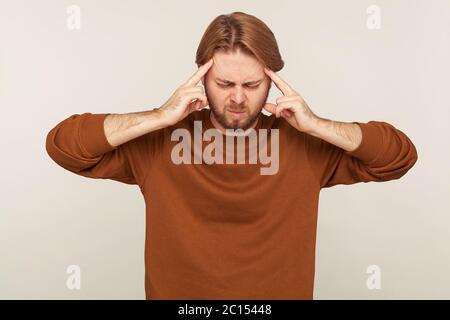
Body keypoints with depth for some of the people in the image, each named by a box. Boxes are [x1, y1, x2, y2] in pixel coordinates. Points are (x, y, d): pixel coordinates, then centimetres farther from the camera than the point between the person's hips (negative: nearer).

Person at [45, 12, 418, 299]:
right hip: (176, 290, 0)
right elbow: (62, 144, -13)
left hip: (280, 290, 1)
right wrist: (161, 116, -22)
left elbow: (401, 155, -6)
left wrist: (316, 125, -19)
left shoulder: (305, 145, -7)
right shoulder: (159, 142, -10)